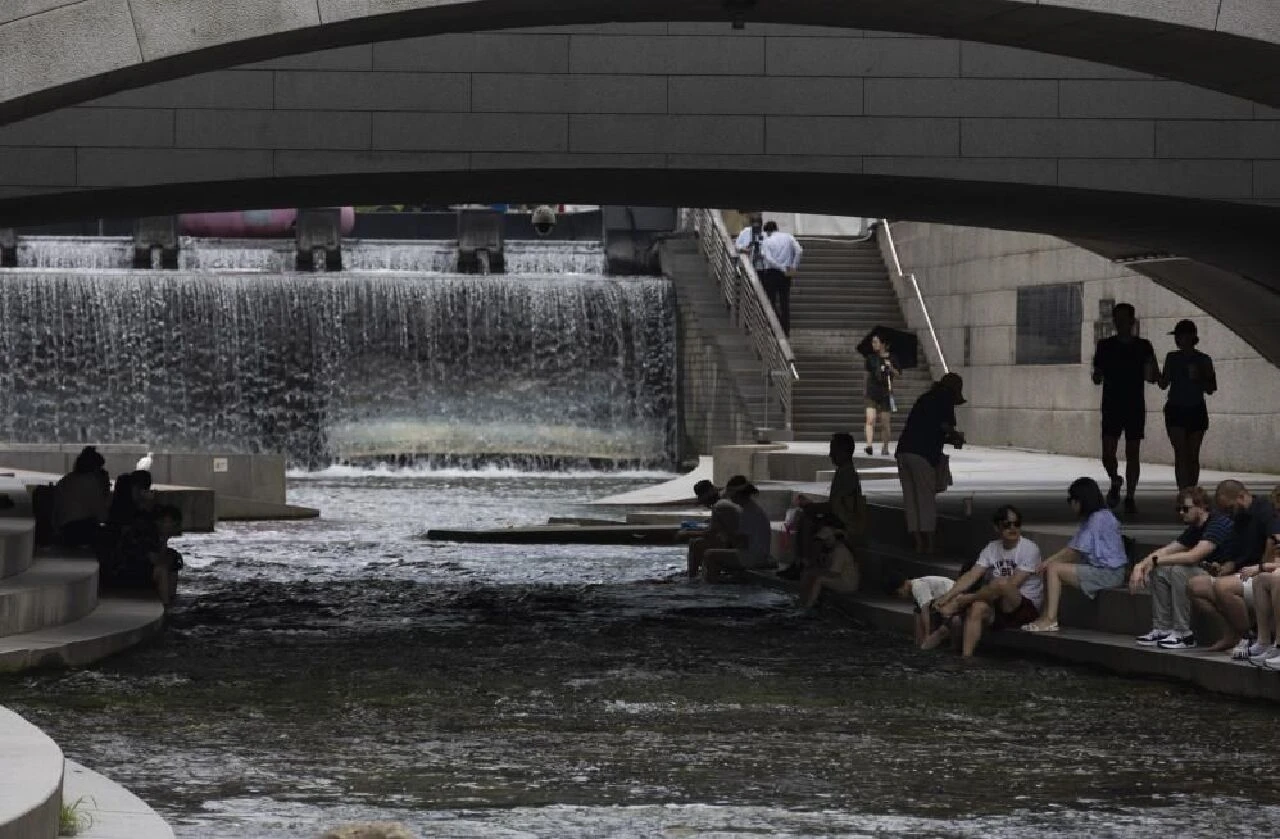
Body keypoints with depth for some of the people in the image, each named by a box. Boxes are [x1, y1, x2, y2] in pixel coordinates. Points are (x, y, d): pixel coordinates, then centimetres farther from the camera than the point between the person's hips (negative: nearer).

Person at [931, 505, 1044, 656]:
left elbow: (1012, 585, -18)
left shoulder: (1029, 548, -10)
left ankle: (957, 606, -15)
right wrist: (946, 597, -19)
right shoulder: (992, 548, 8)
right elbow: (971, 576, -1)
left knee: (1001, 583, -34)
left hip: (1027, 608, -5)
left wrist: (969, 598, -21)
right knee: (977, 608, -29)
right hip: (998, 608, 5)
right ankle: (966, 658, -34)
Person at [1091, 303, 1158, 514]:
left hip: (1135, 407, 0)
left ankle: (1130, 496, 7)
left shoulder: (1143, 347, 3)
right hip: (1111, 407, 0)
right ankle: (1115, 481, 21)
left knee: (1133, 453, 0)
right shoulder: (1105, 346, 6)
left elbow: (1153, 378, 4)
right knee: (1108, 453, -8)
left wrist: (1152, 371, -19)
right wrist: (1098, 376, -13)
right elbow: (1097, 376, 10)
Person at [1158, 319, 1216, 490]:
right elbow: (1164, 385, 9)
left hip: (1196, 411, 0)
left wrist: (1197, 378, -16)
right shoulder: (1172, 358, 6)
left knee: (1193, 456, 4)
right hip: (1175, 410, 0)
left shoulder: (1204, 360, 0)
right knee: (1180, 454, -12)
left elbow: (1210, 390, 2)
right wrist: (1156, 372, -10)